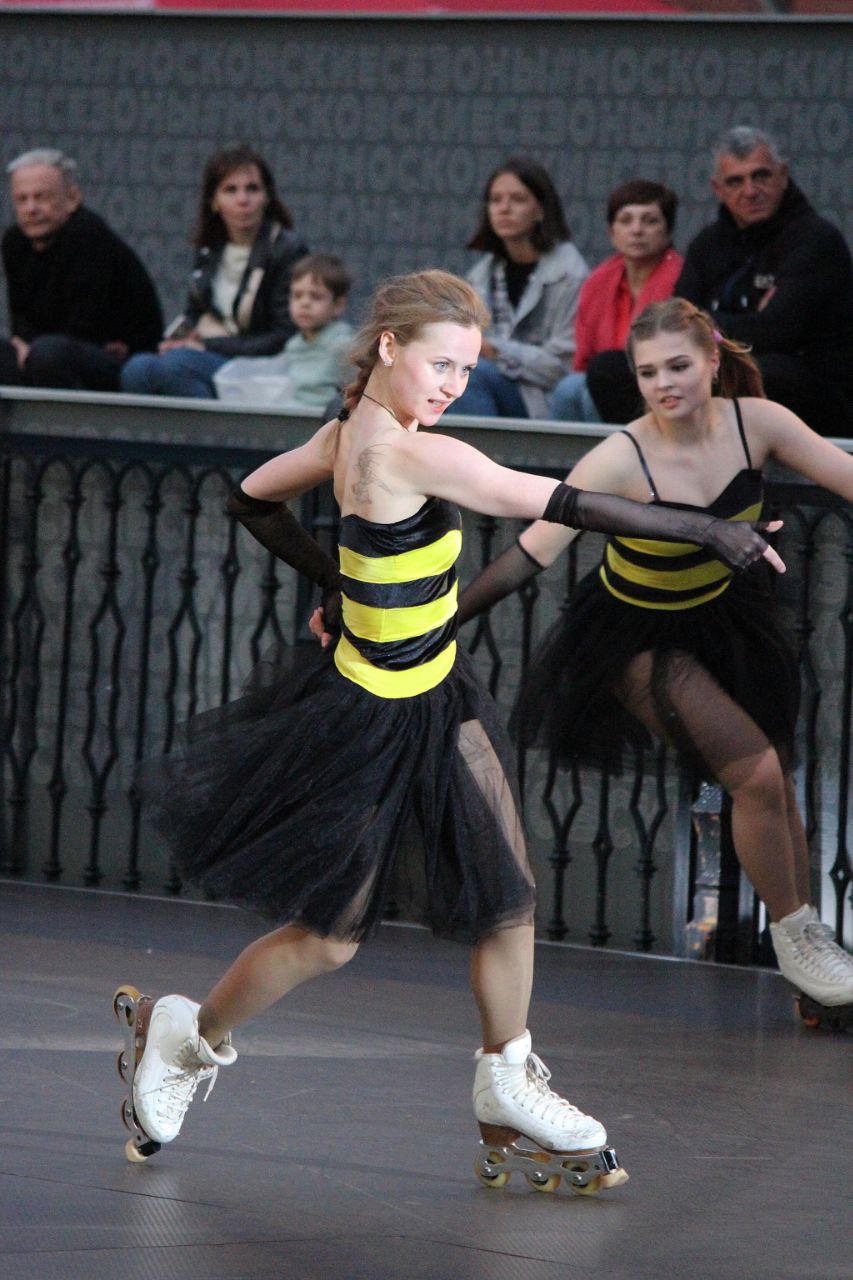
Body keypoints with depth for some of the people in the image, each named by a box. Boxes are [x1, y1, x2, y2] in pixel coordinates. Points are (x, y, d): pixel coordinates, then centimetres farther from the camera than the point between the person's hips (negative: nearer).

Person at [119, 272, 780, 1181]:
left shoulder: (350, 432, -1)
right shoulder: (415, 456, -29)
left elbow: (254, 500, 14)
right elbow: (565, 506, -28)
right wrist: (710, 531, -24)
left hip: (437, 697, 9)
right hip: (375, 721, -9)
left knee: (507, 895, 9)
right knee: (328, 937, 5)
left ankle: (507, 1082, 20)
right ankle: (191, 1035, 27)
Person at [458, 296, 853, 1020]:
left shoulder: (756, 423, -18)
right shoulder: (620, 461, -29)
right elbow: (529, 555, -26)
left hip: (723, 617, 5)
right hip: (643, 639, -5)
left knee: (778, 784, 8)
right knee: (756, 776, -14)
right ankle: (793, 940, 5)